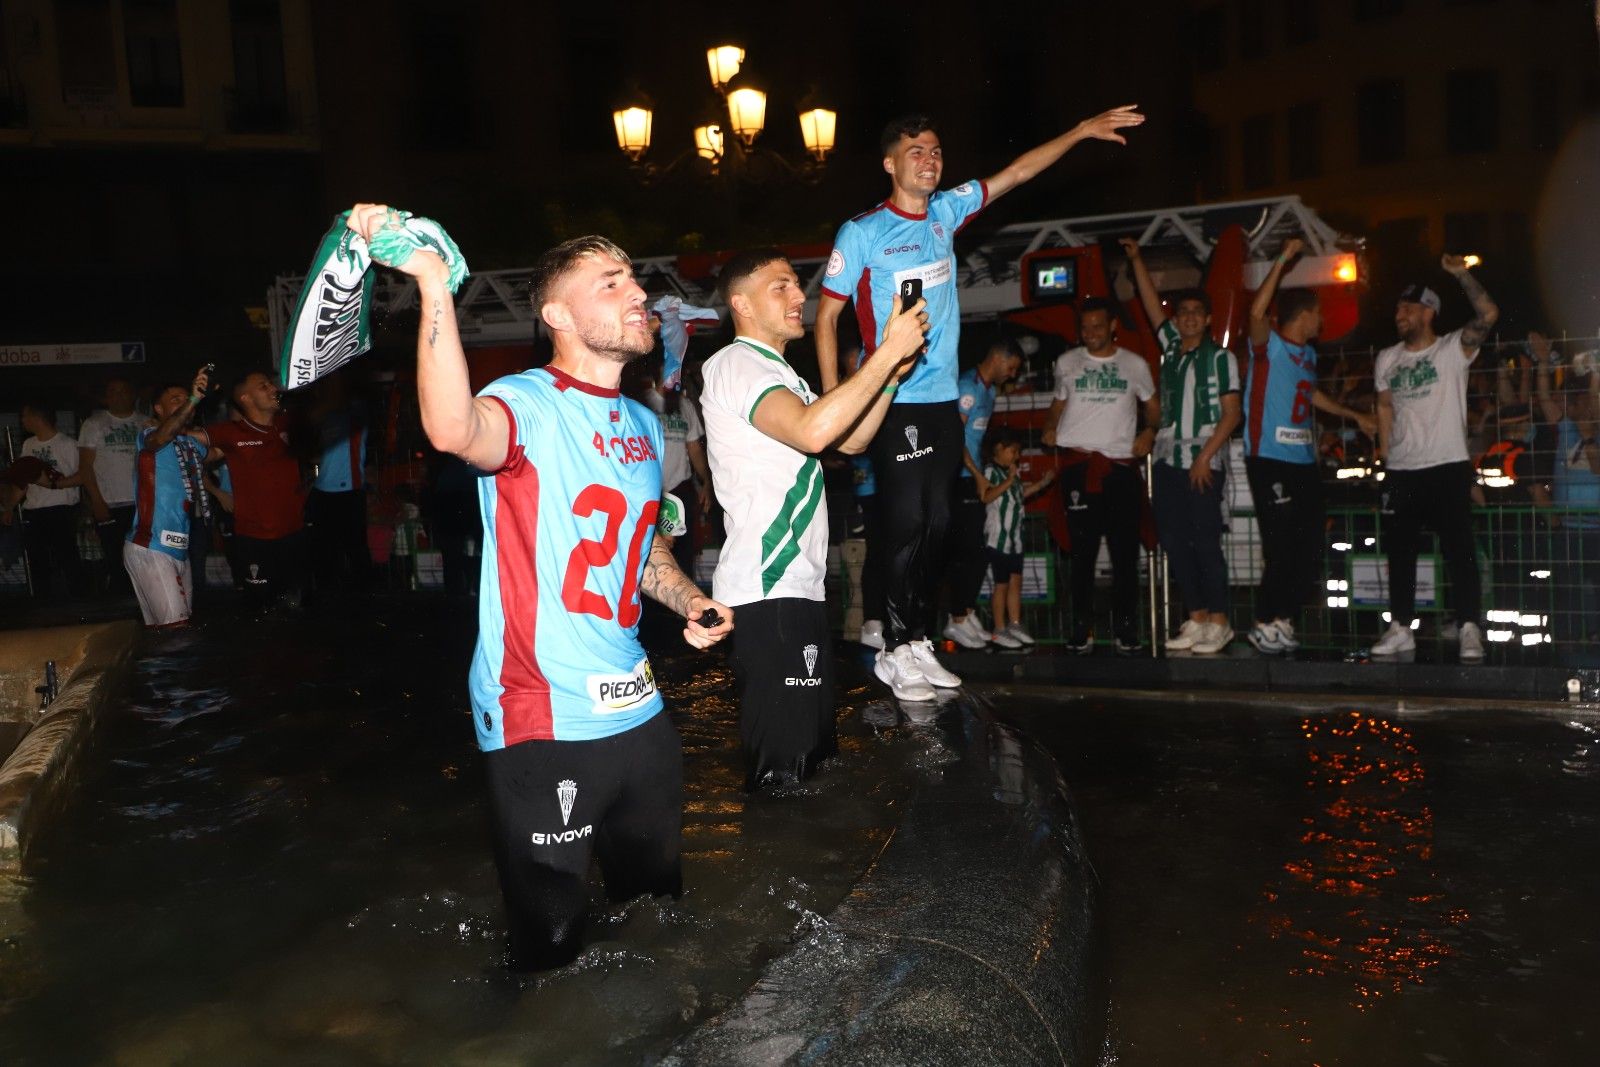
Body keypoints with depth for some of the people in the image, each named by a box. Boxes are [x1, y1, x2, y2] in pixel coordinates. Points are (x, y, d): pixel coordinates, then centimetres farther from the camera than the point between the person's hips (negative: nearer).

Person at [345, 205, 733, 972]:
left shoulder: (642, 423, 11)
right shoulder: (529, 405, -14)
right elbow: (455, 431, -40)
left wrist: (688, 600, 6)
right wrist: (434, 287, -44)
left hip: (636, 708, 8)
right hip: (542, 726, -7)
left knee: (657, 898, 24)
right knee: (552, 942, 7)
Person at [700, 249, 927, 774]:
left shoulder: (776, 372, 23)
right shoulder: (734, 364, -10)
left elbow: (851, 440, 21)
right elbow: (812, 431, -28)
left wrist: (892, 373, 7)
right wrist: (887, 352, -21)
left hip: (796, 585, 11)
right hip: (766, 591, -11)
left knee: (814, 752, 18)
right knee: (783, 767, -10)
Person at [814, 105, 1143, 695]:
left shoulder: (946, 211, 10)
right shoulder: (862, 231, -5)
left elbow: (1016, 172, 18)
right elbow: (826, 313, -3)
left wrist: (1081, 130, 12)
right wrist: (832, 399, -8)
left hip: (944, 399, 6)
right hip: (894, 403, -6)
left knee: (935, 525, 8)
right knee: (906, 525, -6)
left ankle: (915, 638, 18)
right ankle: (896, 646, 7)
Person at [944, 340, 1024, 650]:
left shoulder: (989, 389, 17)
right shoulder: (967, 387, -12)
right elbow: (955, 435, -16)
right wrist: (977, 474, -14)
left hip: (976, 477, 9)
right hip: (961, 479, -9)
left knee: (978, 550, 10)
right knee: (966, 550, -7)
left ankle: (967, 613, 19)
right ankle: (957, 620, 0)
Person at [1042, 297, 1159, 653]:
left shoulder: (1135, 364, 11)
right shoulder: (1066, 362, 13)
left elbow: (1152, 403, 19)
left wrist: (1149, 430, -1)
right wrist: (1049, 427, 4)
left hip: (1121, 466, 0)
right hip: (1078, 466, 0)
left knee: (1125, 552, -1)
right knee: (1082, 551, 1)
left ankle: (1126, 629, 7)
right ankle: (1081, 628, 7)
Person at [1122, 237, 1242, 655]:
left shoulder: (1221, 358, 1)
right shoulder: (1171, 347, 15)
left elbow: (1232, 413, -4)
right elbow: (1151, 302, 17)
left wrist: (1205, 456, -12)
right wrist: (1137, 258, 10)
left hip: (1203, 462, -6)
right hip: (1166, 459, 6)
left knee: (1205, 541, -6)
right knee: (1173, 541, 5)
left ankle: (1219, 621, 0)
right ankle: (1196, 619, 12)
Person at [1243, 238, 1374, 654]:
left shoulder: (1308, 354, 19)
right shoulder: (1269, 345, -6)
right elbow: (1256, 313, -26)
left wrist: (1354, 415, 41)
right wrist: (1282, 259, -24)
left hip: (1305, 462, 8)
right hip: (1270, 461, -8)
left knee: (1310, 550, 7)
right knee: (1281, 548, -9)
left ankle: (1283, 620, 18)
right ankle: (1265, 625, 3)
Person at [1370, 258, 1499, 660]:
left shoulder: (1453, 349, -1)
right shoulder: (1387, 359, 13)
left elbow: (1488, 315, -17)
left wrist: (1462, 274, -22)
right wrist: (1384, 454, 11)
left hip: (1448, 466, -5)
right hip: (1402, 472, 5)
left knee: (1459, 548, -4)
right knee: (1400, 550, 9)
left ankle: (1469, 628, -2)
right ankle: (1400, 627, 16)